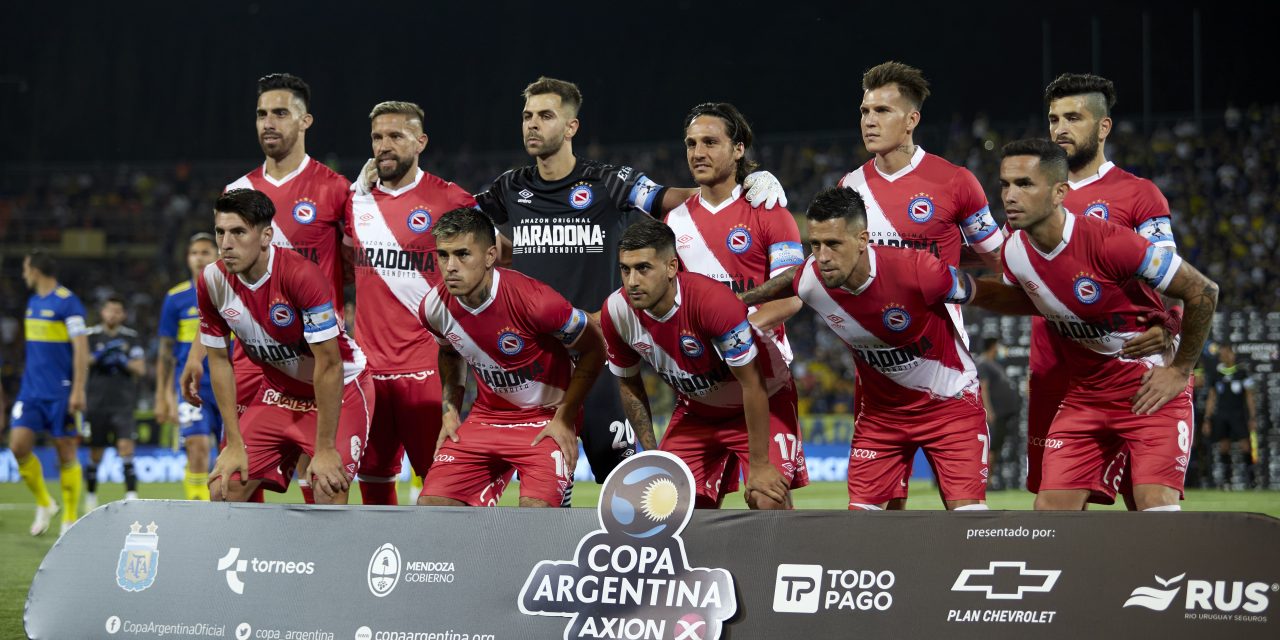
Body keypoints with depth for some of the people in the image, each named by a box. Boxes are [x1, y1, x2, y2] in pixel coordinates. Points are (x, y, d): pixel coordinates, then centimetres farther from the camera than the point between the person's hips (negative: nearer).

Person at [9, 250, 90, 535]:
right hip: (32, 390, 7)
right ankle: (44, 503, 13)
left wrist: (78, 391, -20)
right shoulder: (33, 302, 14)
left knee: (66, 453, -1)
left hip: (60, 392, -7)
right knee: (18, 445, -5)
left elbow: (81, 349, -15)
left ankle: (70, 520, 8)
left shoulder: (67, 302, -11)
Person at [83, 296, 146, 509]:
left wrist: (121, 360, -13)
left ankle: (131, 495, -15)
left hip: (124, 404, 0)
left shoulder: (131, 338, 7)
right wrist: (98, 356, -18)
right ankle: (90, 495, 23)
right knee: (95, 453, 7)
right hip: (97, 402, 0)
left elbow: (141, 369, 1)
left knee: (126, 447, -13)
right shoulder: (91, 336, 5)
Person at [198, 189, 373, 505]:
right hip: (278, 392, 5)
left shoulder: (302, 275, -30)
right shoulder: (212, 282, -13)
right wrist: (234, 444, -4)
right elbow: (219, 362, -2)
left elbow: (329, 364, -26)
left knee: (330, 495, -23)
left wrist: (325, 449, -24)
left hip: (340, 388, -5)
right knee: (223, 491, -4)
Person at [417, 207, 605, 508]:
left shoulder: (533, 300, -27)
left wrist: (565, 416, -14)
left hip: (547, 417, -5)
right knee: (431, 503, -7)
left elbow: (594, 349, -13)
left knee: (536, 509, -27)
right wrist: (450, 410, 5)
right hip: (486, 414, 5)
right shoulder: (434, 306, -10)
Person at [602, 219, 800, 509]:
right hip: (695, 408, 5)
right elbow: (629, 383, 1)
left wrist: (759, 464, -25)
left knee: (767, 500, -23)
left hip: (763, 402, -5)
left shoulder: (714, 300, -36)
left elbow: (752, 384, -28)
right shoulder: (616, 312, -18)